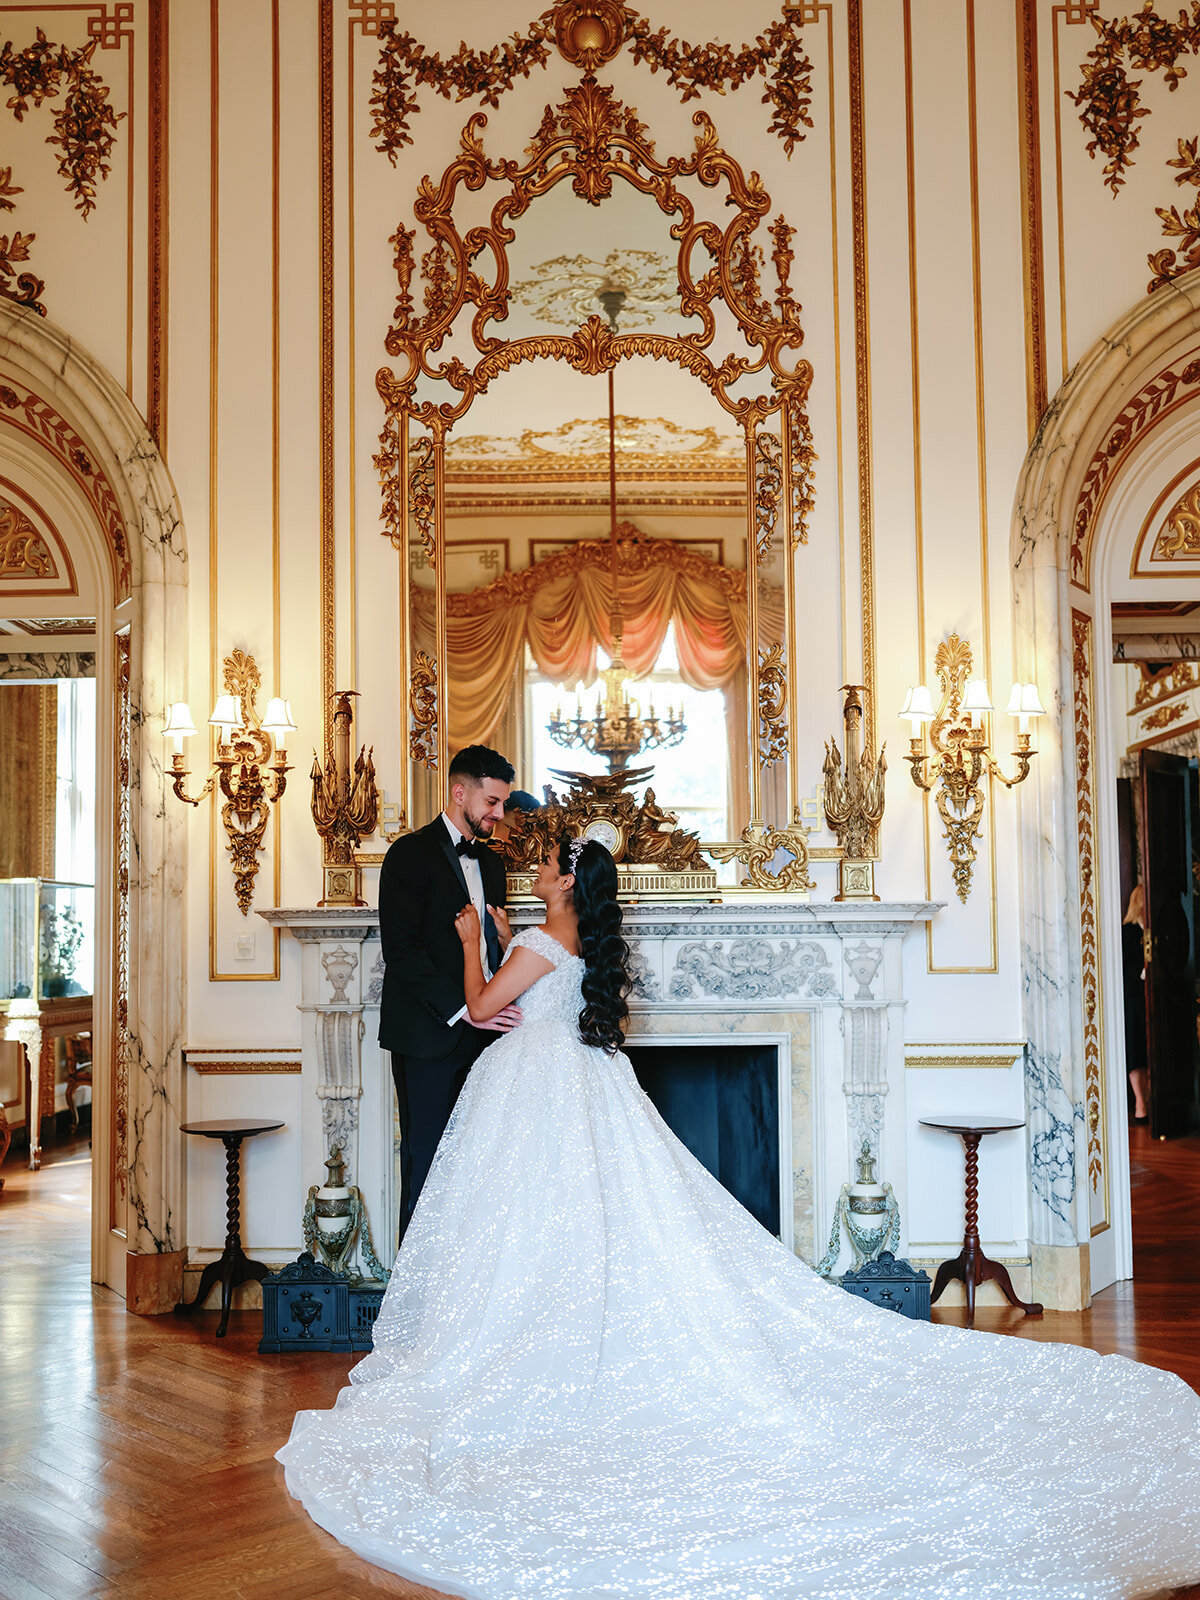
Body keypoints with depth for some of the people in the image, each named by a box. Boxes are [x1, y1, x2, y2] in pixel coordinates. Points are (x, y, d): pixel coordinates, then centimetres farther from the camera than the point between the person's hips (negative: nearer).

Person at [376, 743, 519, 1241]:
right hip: (429, 1036, -6)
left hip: (481, 1034, 6)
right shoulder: (411, 854, -4)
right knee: (426, 1163, -1)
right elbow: (400, 950, -13)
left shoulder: (490, 863, 18)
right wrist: (461, 1008, -18)